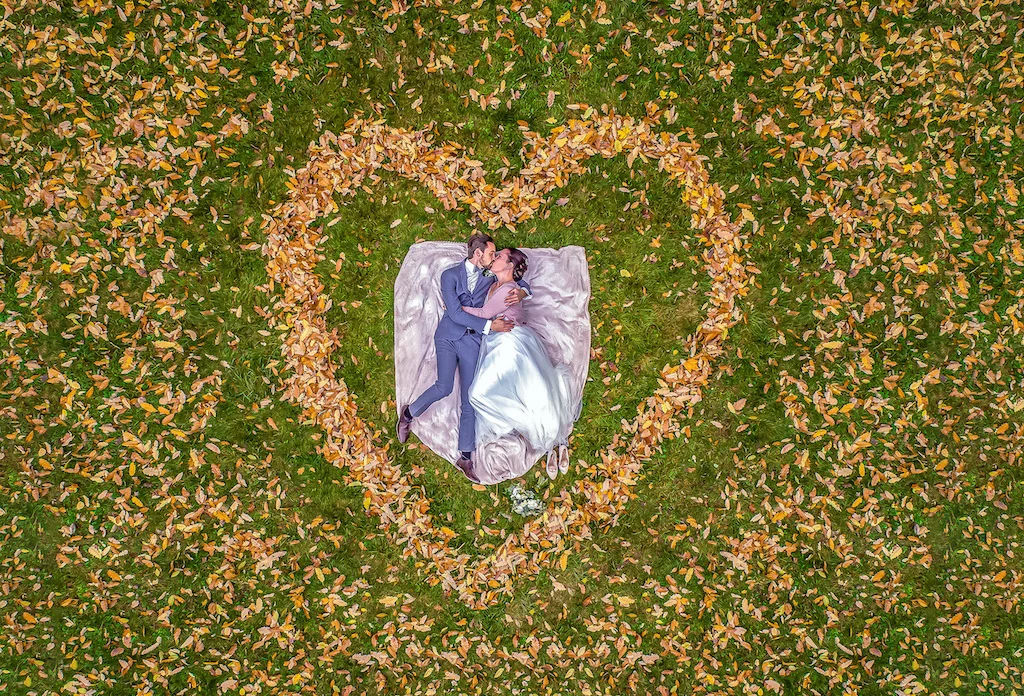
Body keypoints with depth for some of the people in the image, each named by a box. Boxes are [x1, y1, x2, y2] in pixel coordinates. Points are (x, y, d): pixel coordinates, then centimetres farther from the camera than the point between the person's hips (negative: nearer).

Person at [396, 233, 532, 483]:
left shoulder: (490, 277, 9)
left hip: (473, 342, 3)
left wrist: (521, 292, -9)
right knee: (444, 387, -21)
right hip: (449, 336, -3)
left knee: (470, 399, 0)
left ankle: (465, 457, 5)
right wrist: (489, 326, -18)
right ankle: (409, 413, 8)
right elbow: (456, 313, -13)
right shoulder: (450, 275, -3)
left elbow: (519, 282, 17)